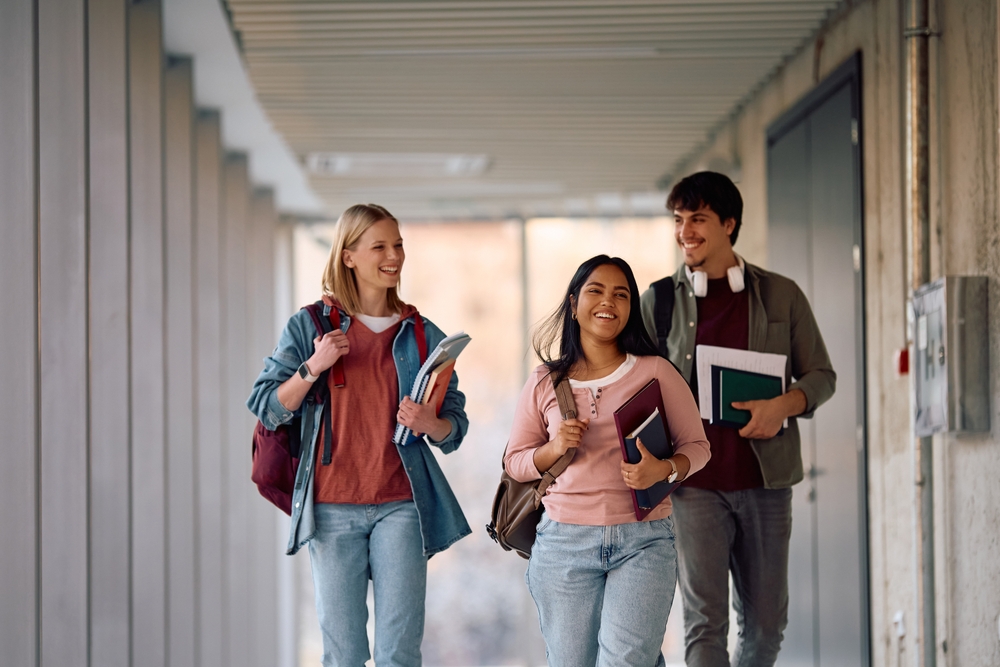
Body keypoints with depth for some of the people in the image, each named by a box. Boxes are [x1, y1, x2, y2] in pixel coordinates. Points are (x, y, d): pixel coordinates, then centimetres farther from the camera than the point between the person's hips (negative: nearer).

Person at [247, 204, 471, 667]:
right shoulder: (309, 327, 5)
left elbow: (455, 426, 10)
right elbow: (265, 409, 1)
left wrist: (429, 424, -12)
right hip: (331, 507, -1)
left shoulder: (423, 336, 9)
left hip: (400, 504, 1)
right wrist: (313, 366, -12)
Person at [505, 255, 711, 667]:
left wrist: (663, 470, -14)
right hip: (565, 540, 2)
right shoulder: (545, 383, 9)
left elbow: (696, 446, 6)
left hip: (643, 540, -2)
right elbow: (515, 462, 14)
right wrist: (553, 449, -6)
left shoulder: (656, 373, 4)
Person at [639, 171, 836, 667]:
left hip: (765, 479, 1)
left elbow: (820, 375, 9)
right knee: (704, 621, -6)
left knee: (766, 621, 9)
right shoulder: (659, 301, 5)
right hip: (694, 482, -1)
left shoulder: (781, 296, 6)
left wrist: (783, 405, -12)